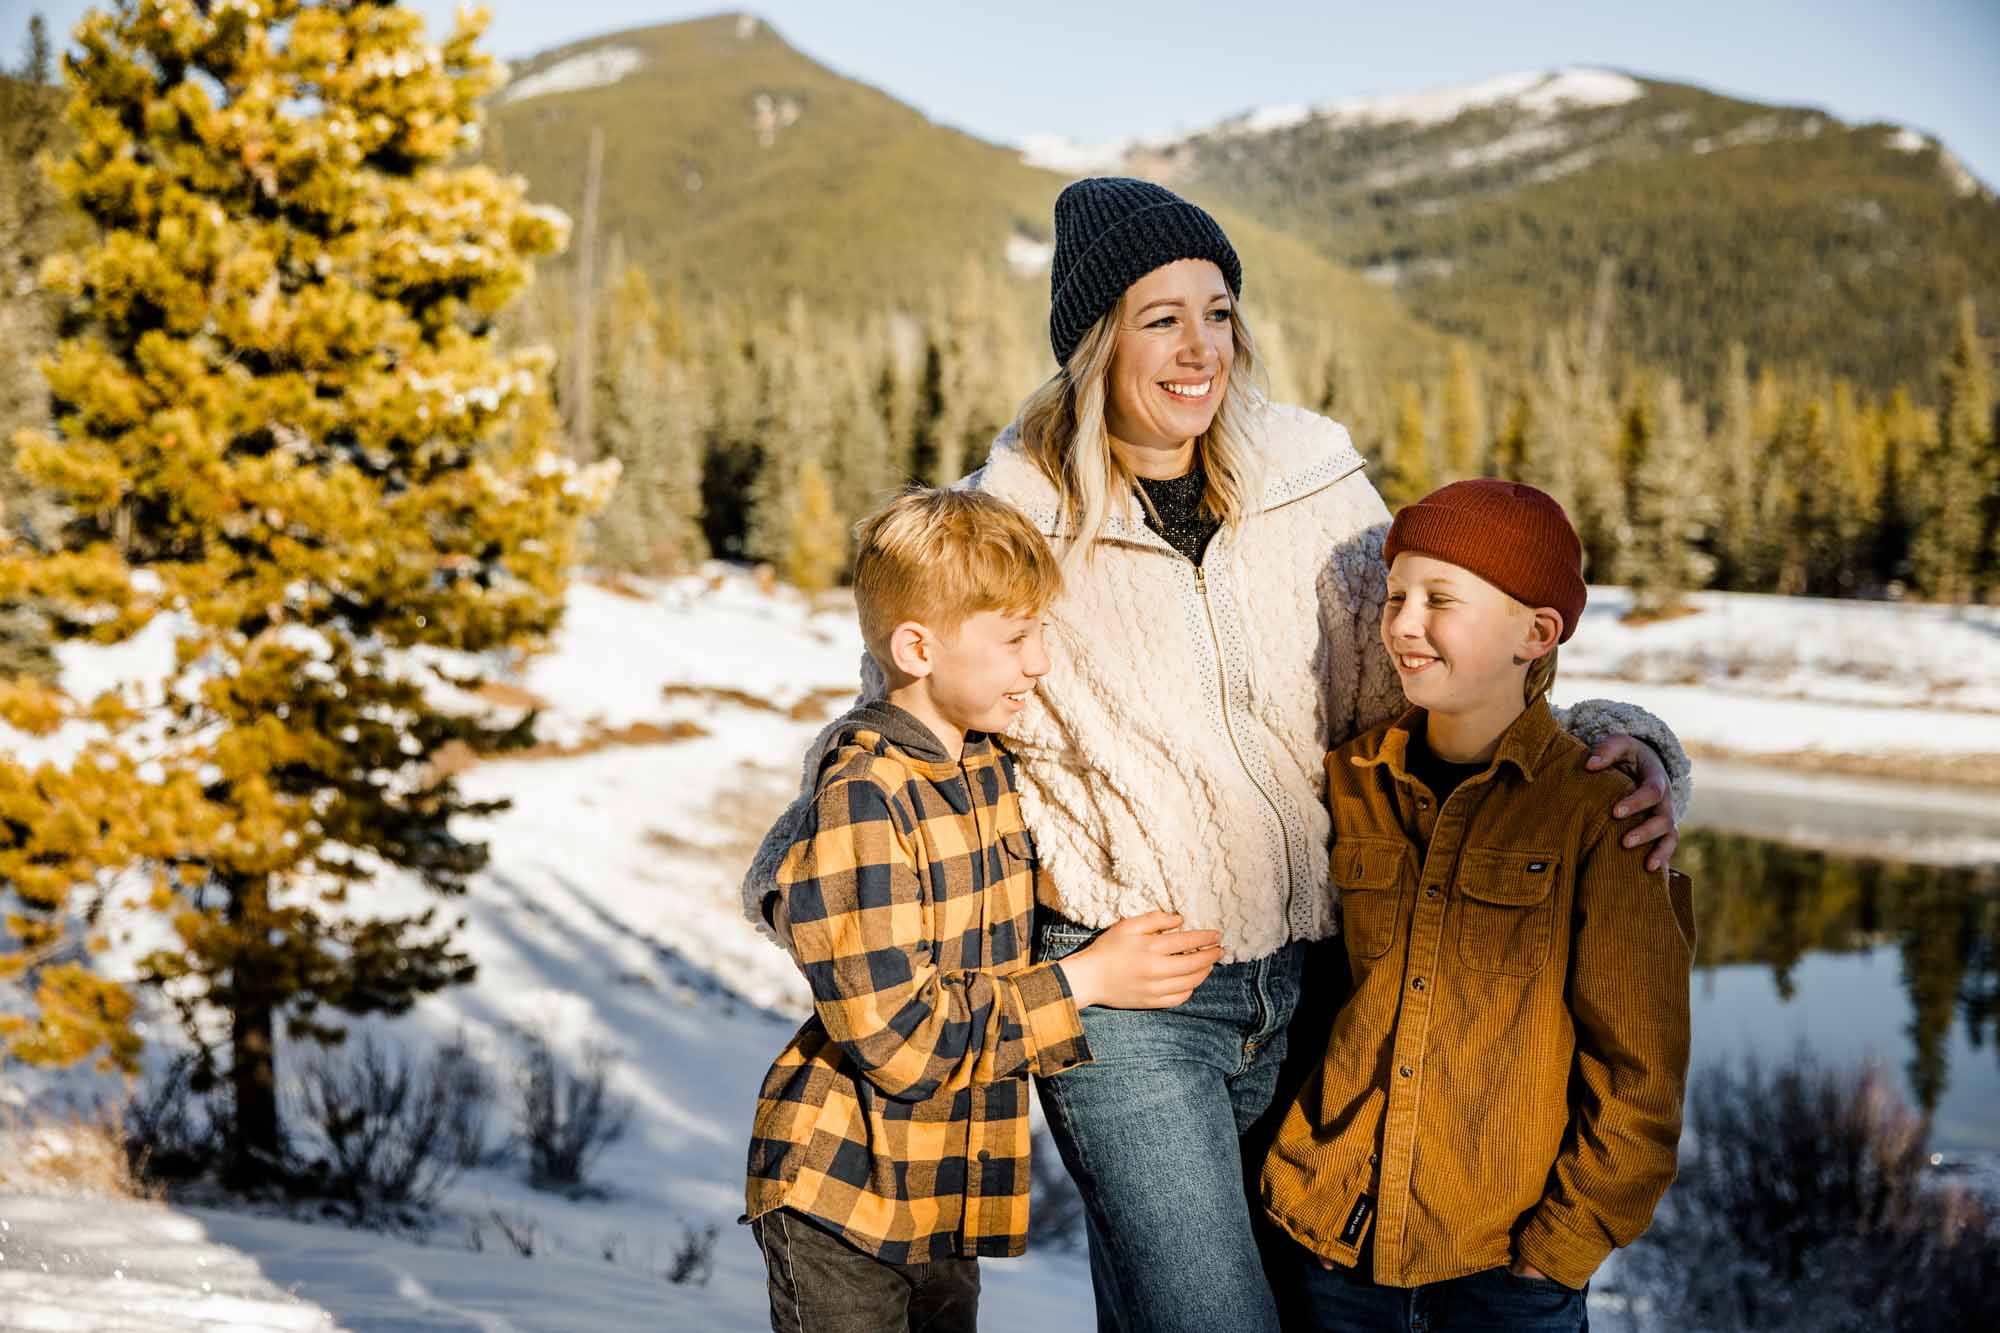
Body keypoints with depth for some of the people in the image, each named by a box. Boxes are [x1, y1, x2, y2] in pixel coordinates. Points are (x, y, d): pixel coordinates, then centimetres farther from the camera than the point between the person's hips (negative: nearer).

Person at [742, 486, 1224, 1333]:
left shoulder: (988, 767, 5)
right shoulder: (862, 796, -21)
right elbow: (901, 1035, -25)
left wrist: (1131, 942, 2)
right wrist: (1082, 982, -18)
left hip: (950, 1193, 8)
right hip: (843, 1200, -8)